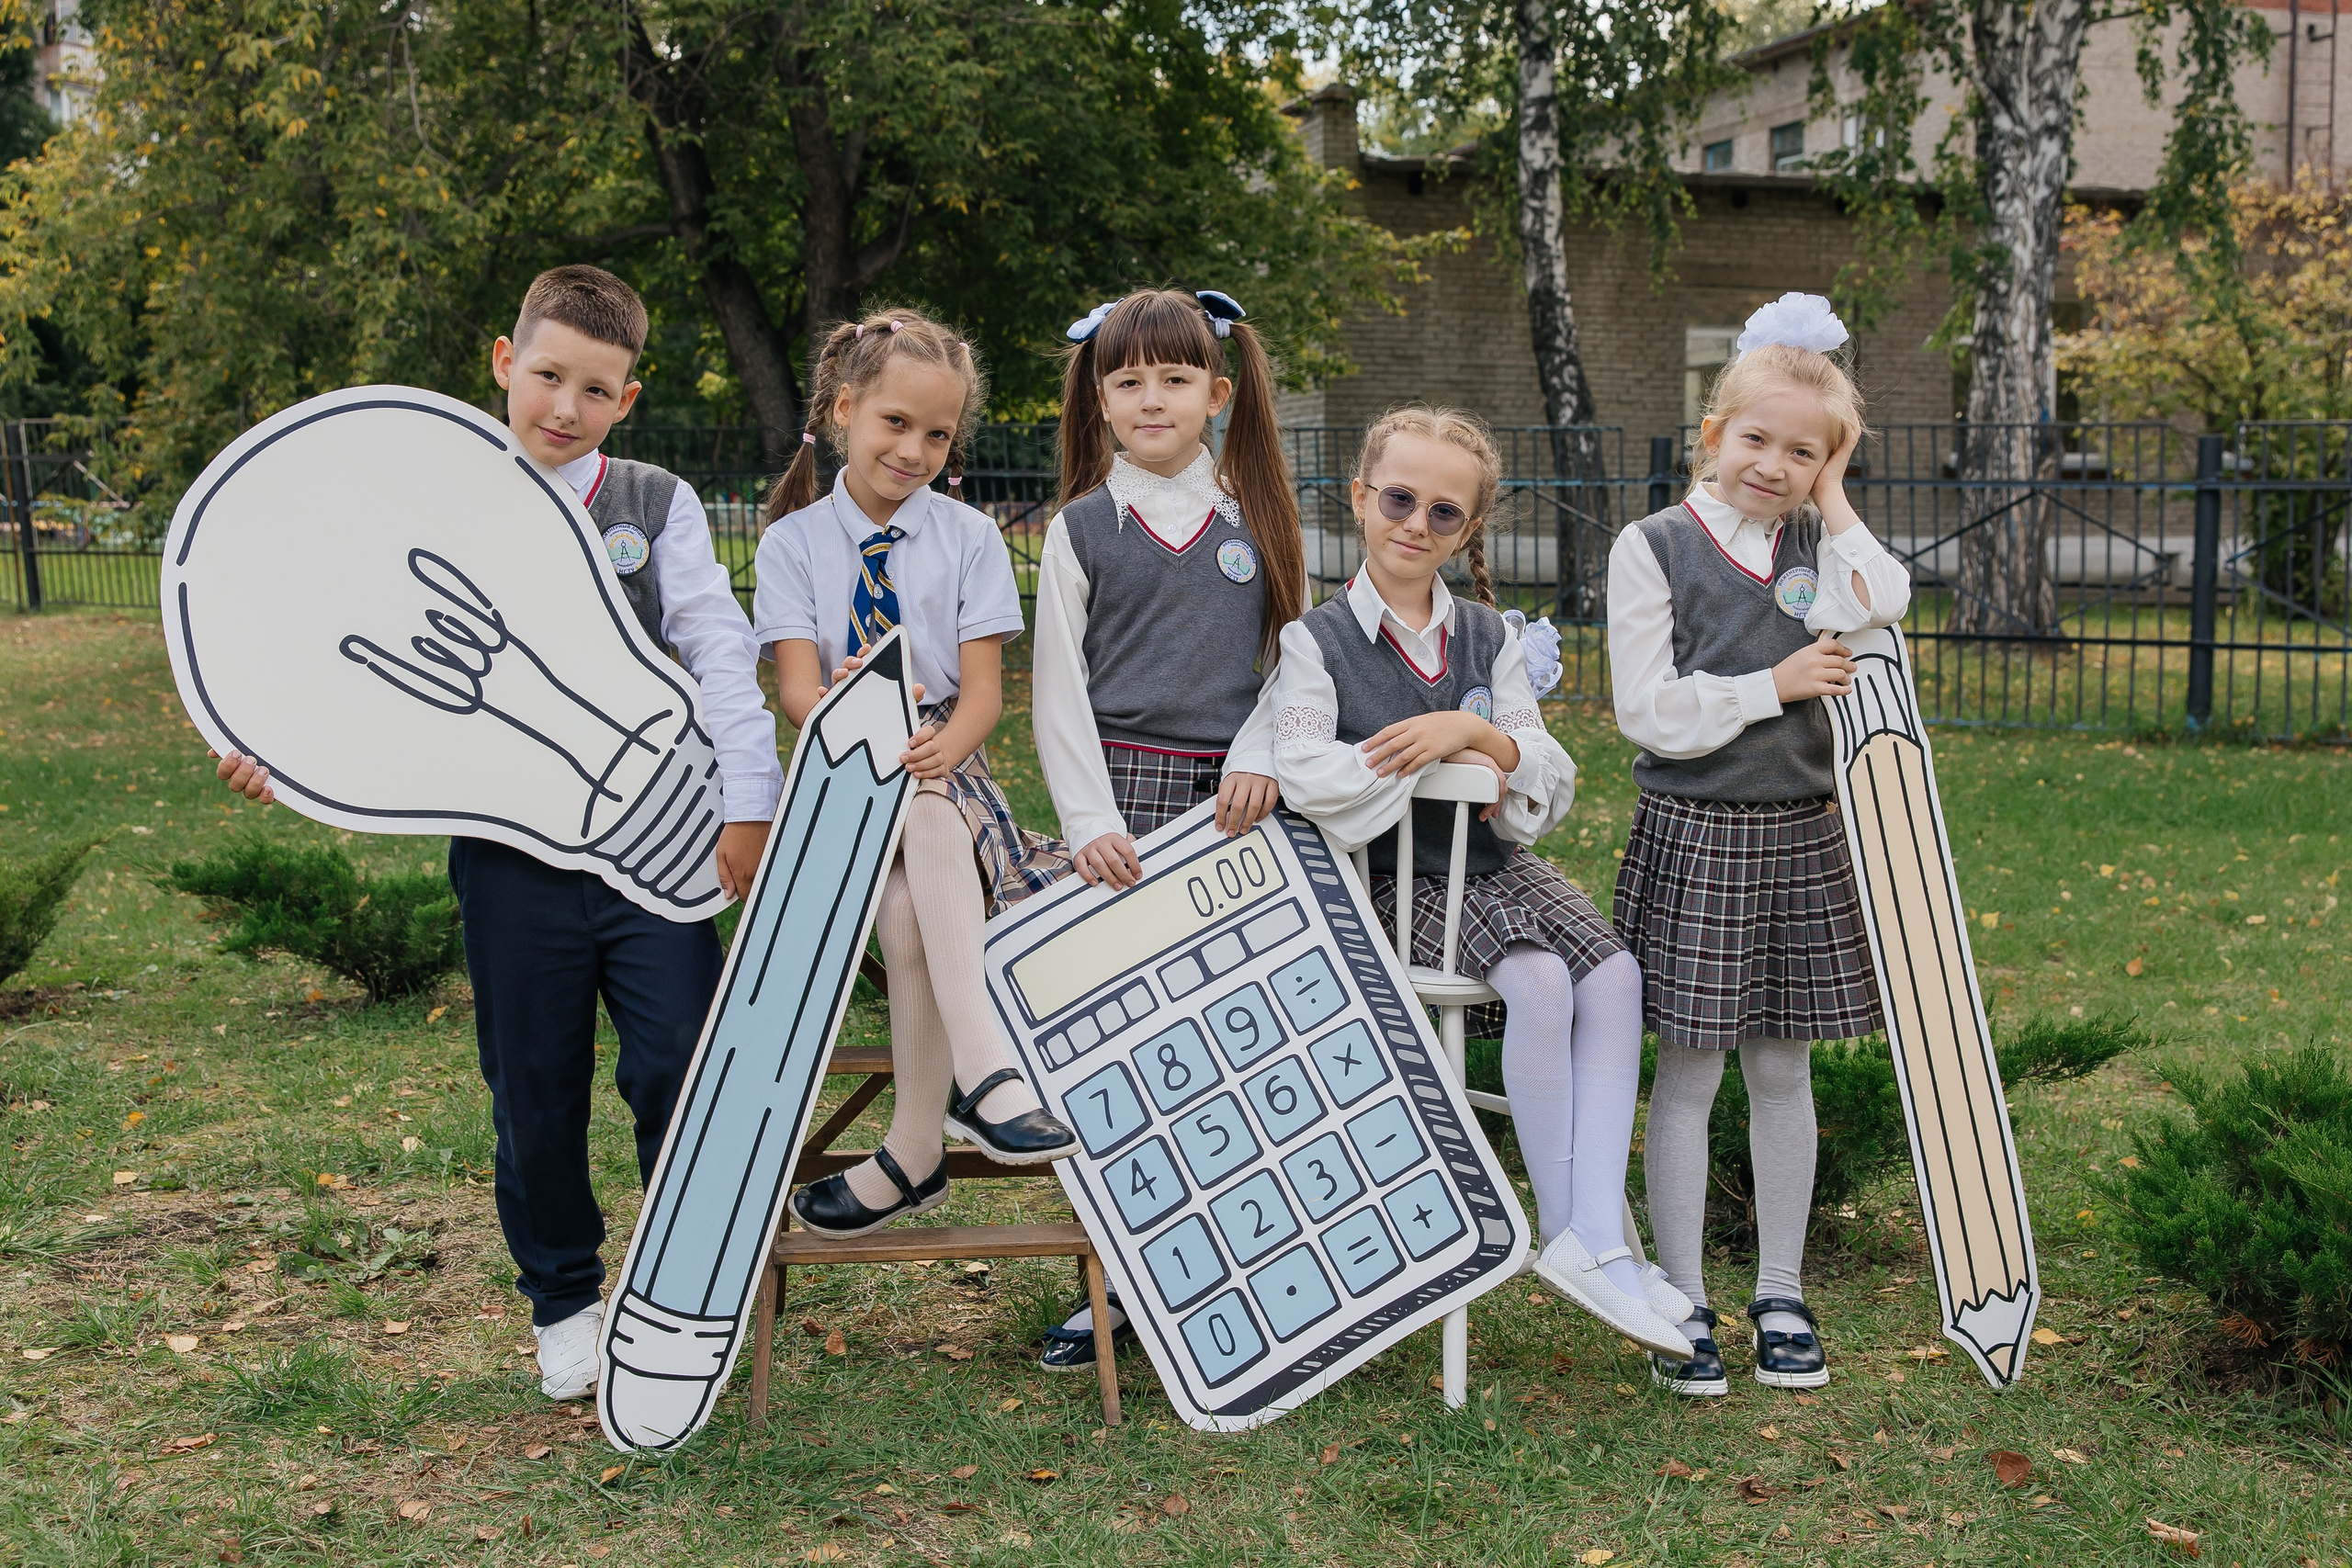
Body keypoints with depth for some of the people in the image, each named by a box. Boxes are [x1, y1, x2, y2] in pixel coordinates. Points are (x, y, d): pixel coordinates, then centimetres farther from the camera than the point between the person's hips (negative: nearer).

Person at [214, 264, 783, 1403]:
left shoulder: (658, 507, 4)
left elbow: (721, 655, -1)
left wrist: (749, 805, -8)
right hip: (511, 849, 1)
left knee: (679, 1071, -4)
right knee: (535, 1090, 9)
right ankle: (563, 1301, 31)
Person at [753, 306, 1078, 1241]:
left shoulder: (969, 538, 7)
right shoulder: (795, 542, 7)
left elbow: (983, 689, -2)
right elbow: (797, 683, -5)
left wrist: (937, 749, -25)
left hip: (946, 769, 0)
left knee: (928, 820, -35)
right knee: (905, 911, -33)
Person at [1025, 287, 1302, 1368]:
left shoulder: (1256, 519, 11)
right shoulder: (1081, 529, 7)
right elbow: (1057, 690, 3)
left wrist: (1259, 754, -6)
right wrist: (1090, 819, -7)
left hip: (1232, 800, 1)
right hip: (1119, 790, -1)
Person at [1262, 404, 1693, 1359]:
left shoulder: (1489, 638, 13)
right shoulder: (1316, 640, 0)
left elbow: (1555, 787, 7)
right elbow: (1307, 779, -17)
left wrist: (1475, 734, -13)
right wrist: (1450, 764, -12)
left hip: (1494, 859, 5)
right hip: (1391, 878, -4)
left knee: (1614, 974, -23)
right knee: (1540, 981, -29)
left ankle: (1596, 1240, -27)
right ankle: (1563, 1234, -17)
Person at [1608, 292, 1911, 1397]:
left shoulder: (1818, 544, 8)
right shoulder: (1654, 547, -5)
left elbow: (1883, 611, -14)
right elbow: (1649, 710, -11)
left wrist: (1834, 502, -6)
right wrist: (1776, 685, -12)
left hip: (1801, 836, 4)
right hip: (1692, 836, -4)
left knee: (1782, 1070, 11)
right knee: (1688, 1074, 2)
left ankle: (1781, 1294, 22)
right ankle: (1682, 1306, 13)